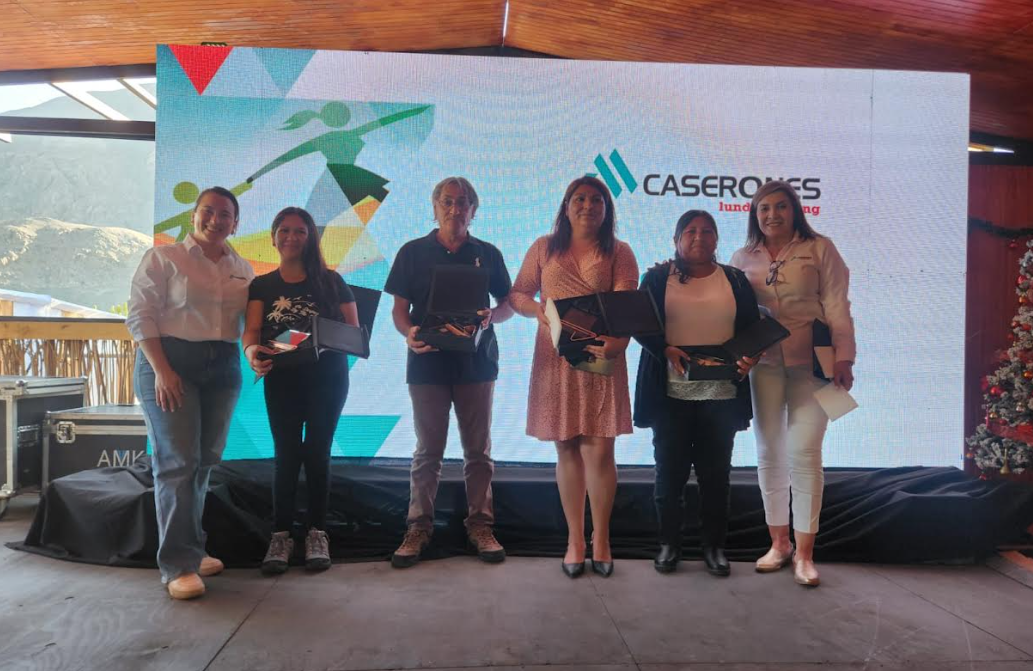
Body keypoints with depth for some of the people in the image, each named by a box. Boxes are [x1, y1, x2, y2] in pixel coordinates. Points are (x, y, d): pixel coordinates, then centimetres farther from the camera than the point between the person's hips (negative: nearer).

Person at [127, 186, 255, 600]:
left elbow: (252, 321, 13)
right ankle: (177, 565, -2)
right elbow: (140, 315, -7)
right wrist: (161, 369, -16)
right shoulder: (163, 258, -1)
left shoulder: (243, 270, 13)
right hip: (171, 363, -5)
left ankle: (191, 547, 22)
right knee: (178, 462, -8)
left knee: (205, 460, 9)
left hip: (224, 367, 5)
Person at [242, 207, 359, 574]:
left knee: (317, 453, 3)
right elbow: (251, 330, -6)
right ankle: (281, 536, 9)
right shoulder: (262, 286, 6)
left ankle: (317, 534, 11)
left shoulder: (331, 281, 3)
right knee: (286, 455, 1)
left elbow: (354, 331, 1)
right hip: (281, 380, 1)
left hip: (327, 378, -1)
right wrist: (252, 351, -29)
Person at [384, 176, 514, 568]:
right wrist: (409, 333, -18)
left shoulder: (488, 254, 8)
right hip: (428, 362, -1)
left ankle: (480, 525, 16)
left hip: (477, 362, 1)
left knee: (478, 449, 6)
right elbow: (399, 309, 3)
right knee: (428, 450, 4)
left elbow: (508, 304, 10)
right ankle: (418, 528, 13)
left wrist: (491, 317, -12)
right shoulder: (413, 252, 5)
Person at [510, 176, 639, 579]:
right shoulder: (544, 248, 10)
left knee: (599, 452, -2)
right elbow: (518, 294, 12)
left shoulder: (619, 253, 5)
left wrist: (619, 341, -27)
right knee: (567, 451, 7)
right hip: (555, 362, 2)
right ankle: (574, 540, 19)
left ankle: (600, 541, 14)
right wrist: (537, 310, -10)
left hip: (601, 360, -1)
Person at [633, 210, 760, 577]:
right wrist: (667, 350, -18)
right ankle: (669, 543, 18)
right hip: (671, 392, -1)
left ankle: (714, 546, 20)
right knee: (670, 471, 4)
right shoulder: (657, 277, 5)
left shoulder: (735, 279, 10)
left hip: (721, 393, 1)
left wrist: (750, 356, -12)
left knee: (715, 472, 7)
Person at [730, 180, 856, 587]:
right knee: (770, 454, 7)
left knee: (804, 453, -7)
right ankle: (778, 542, 21)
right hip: (763, 363, 3)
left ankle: (804, 553, 5)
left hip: (810, 364, -3)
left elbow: (837, 307, -1)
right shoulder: (742, 259, 11)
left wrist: (844, 358, -9)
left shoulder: (819, 249, 3)